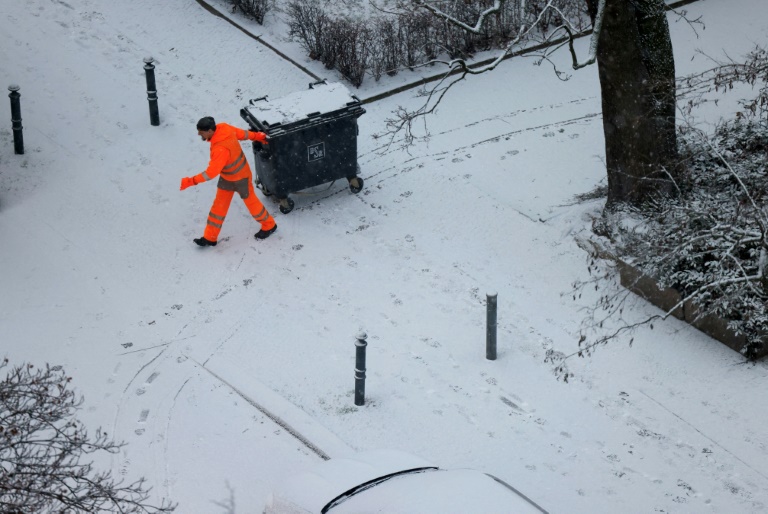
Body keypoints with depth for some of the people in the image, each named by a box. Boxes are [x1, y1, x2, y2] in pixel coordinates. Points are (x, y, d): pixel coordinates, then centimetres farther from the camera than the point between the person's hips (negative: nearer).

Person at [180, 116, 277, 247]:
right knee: (218, 206, 13)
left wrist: (191, 181, -37)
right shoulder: (223, 128, -18)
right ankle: (210, 238, 23)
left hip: (241, 178, -8)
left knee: (251, 202, 16)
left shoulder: (221, 149, -42)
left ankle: (269, 226, 41)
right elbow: (241, 133, -1)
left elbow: (212, 172, -39)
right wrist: (257, 136, 14)